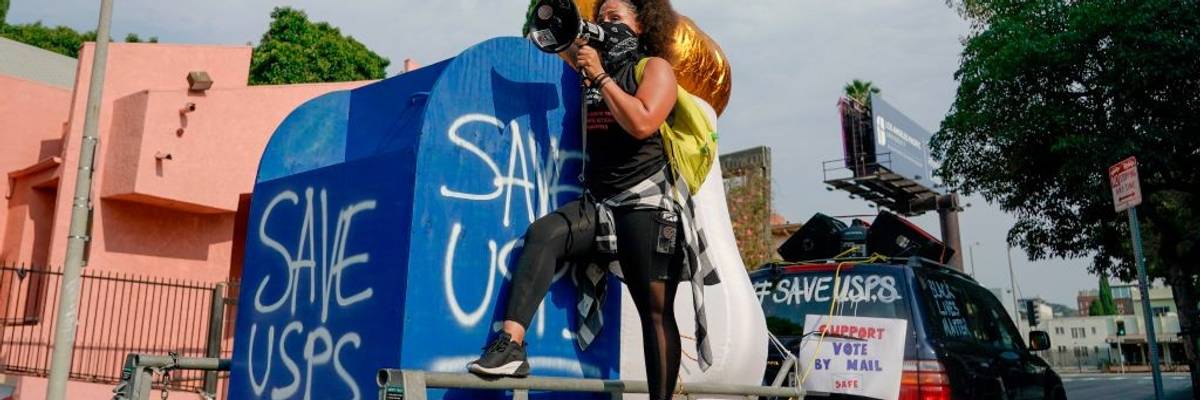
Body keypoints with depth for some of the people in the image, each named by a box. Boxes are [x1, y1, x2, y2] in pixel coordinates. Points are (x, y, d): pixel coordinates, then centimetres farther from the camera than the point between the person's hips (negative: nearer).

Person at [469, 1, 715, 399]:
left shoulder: (654, 67, 1)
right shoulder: (594, 69, 18)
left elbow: (641, 124, -16)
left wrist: (599, 75, -11)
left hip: (646, 203, -5)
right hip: (598, 201, 5)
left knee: (655, 312, -2)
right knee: (542, 233, -25)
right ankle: (511, 344, -35)